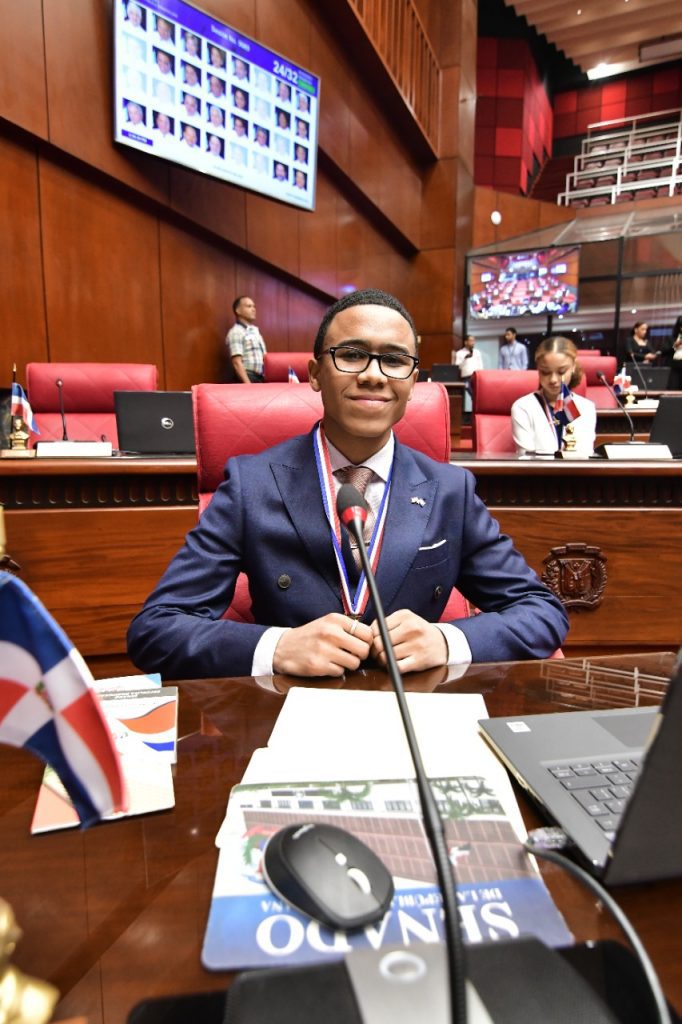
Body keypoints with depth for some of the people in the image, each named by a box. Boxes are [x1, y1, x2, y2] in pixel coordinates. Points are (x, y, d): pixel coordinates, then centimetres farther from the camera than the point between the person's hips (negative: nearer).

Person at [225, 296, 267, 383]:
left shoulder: (255, 330, 19)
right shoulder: (236, 332, -7)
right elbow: (237, 362, -16)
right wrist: (248, 385, -24)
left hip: (260, 378, 8)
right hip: (248, 378, -8)